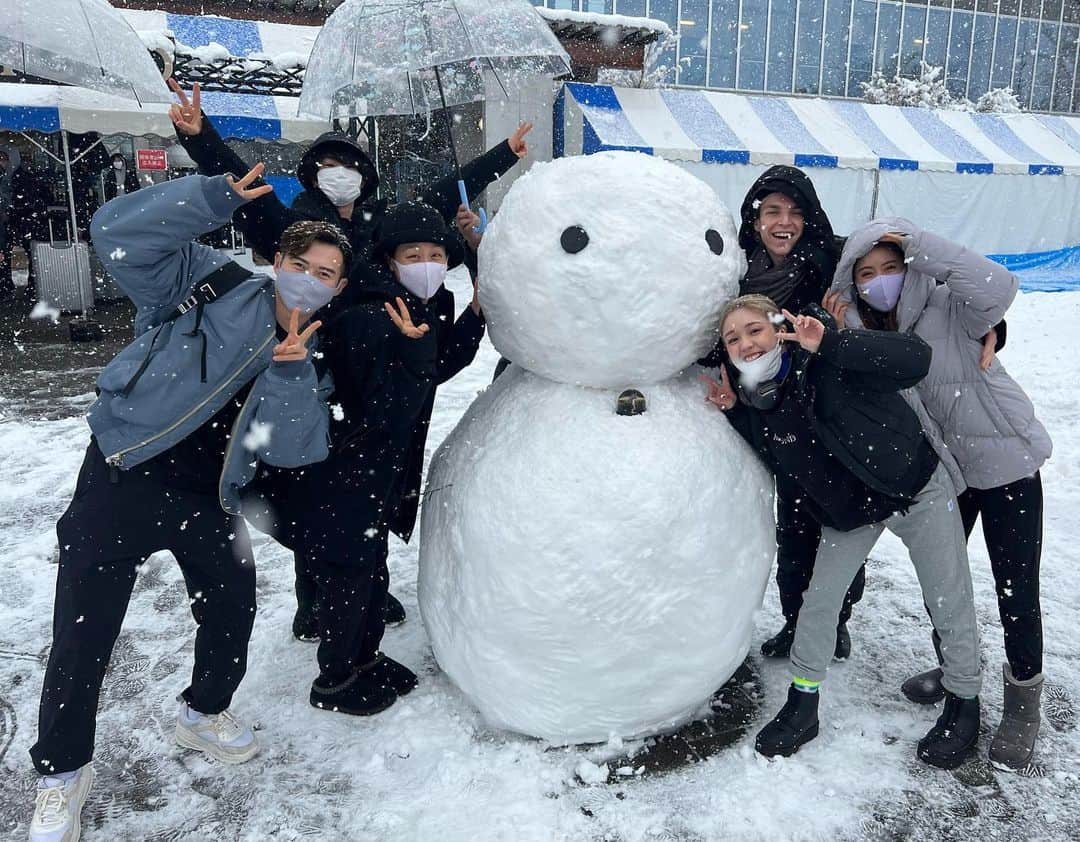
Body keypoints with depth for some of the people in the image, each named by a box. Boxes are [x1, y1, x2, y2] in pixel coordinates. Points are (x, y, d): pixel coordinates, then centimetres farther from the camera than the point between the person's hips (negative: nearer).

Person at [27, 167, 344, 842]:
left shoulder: (311, 361, 6)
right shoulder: (213, 286, -7)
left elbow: (295, 450, -8)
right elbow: (119, 234, -21)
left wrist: (290, 368, -19)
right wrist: (218, 197, -24)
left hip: (206, 500, 5)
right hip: (124, 478, -5)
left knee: (233, 609, 15)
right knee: (84, 630, 2)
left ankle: (206, 712, 44)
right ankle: (63, 769, 26)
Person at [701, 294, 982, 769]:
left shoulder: (828, 363, -26)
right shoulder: (753, 401, -11)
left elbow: (916, 359, -34)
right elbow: (784, 479, -7)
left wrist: (831, 344, -41)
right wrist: (735, 413, -16)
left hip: (918, 489, -4)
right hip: (849, 511, 4)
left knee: (950, 605, 9)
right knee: (817, 603, 6)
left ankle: (964, 705, 34)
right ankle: (801, 707, 25)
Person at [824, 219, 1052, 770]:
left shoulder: (948, 307, -18)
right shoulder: (862, 330, -2)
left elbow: (998, 287, -38)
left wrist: (920, 245, -33)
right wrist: (845, 330, -25)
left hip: (1005, 462, -6)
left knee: (1016, 590, 0)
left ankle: (1023, 696, 23)